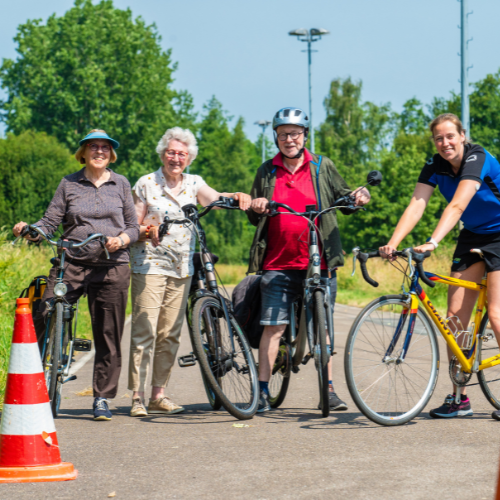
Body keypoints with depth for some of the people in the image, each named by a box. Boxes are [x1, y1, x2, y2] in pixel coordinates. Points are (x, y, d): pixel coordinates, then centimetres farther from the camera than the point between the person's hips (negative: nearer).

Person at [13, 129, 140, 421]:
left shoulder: (121, 184, 11)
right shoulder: (69, 185, 11)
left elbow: (133, 227, 10)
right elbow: (50, 223, 7)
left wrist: (120, 239, -12)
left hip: (112, 268, 0)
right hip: (72, 264, 0)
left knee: (108, 337, 1)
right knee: (42, 319, -16)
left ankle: (103, 398, 11)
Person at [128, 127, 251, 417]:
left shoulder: (194, 184, 11)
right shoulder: (146, 184, 3)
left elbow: (215, 199, -8)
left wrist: (238, 197, -28)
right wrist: (146, 231, -20)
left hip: (182, 268, 4)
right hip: (150, 265, -4)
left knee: (171, 334, 6)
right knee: (144, 332, -10)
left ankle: (159, 395, 13)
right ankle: (137, 397, -9)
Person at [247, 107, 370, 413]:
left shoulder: (322, 167, 8)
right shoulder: (267, 172, 12)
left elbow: (341, 196, 14)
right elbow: (255, 217, 18)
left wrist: (358, 197, -8)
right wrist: (256, 209, -6)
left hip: (319, 262, 0)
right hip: (278, 264, 0)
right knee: (273, 327, -4)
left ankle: (328, 390, 12)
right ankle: (263, 391, 1)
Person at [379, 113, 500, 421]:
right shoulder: (436, 166, -5)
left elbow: (457, 206, -36)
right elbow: (417, 205, -16)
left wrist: (433, 242, -48)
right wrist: (393, 243, -31)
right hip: (472, 236, 7)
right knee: (456, 314, -2)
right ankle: (459, 398, 2)